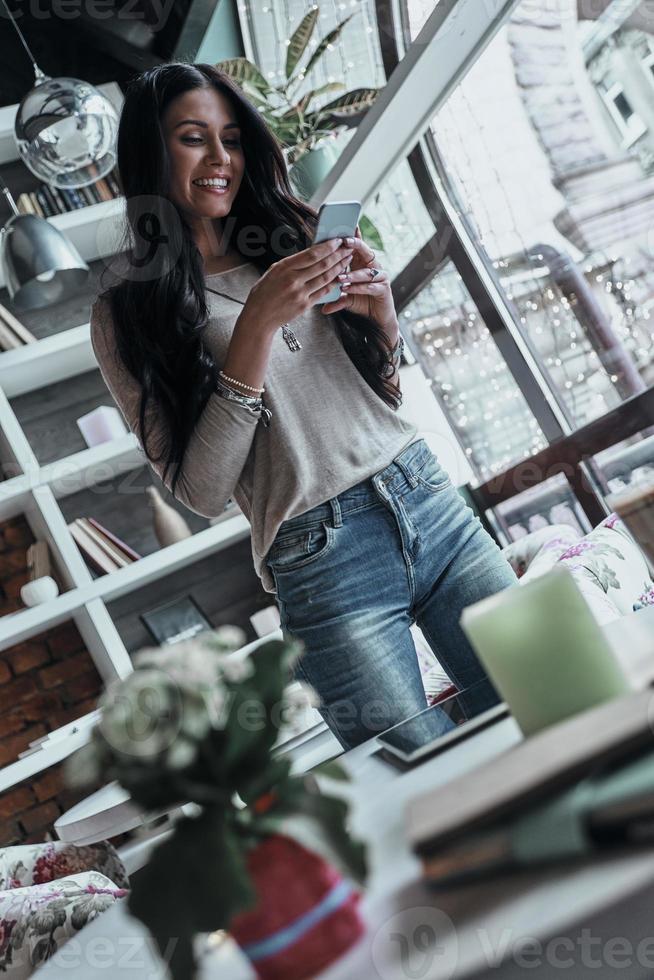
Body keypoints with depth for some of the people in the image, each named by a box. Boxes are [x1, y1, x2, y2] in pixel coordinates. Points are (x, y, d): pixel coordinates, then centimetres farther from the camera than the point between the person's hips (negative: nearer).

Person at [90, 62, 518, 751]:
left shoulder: (289, 246, 14)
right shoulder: (127, 313, 0)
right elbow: (202, 492, -9)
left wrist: (381, 316, -3)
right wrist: (257, 325, -17)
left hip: (428, 500, 5)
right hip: (321, 558, -4)